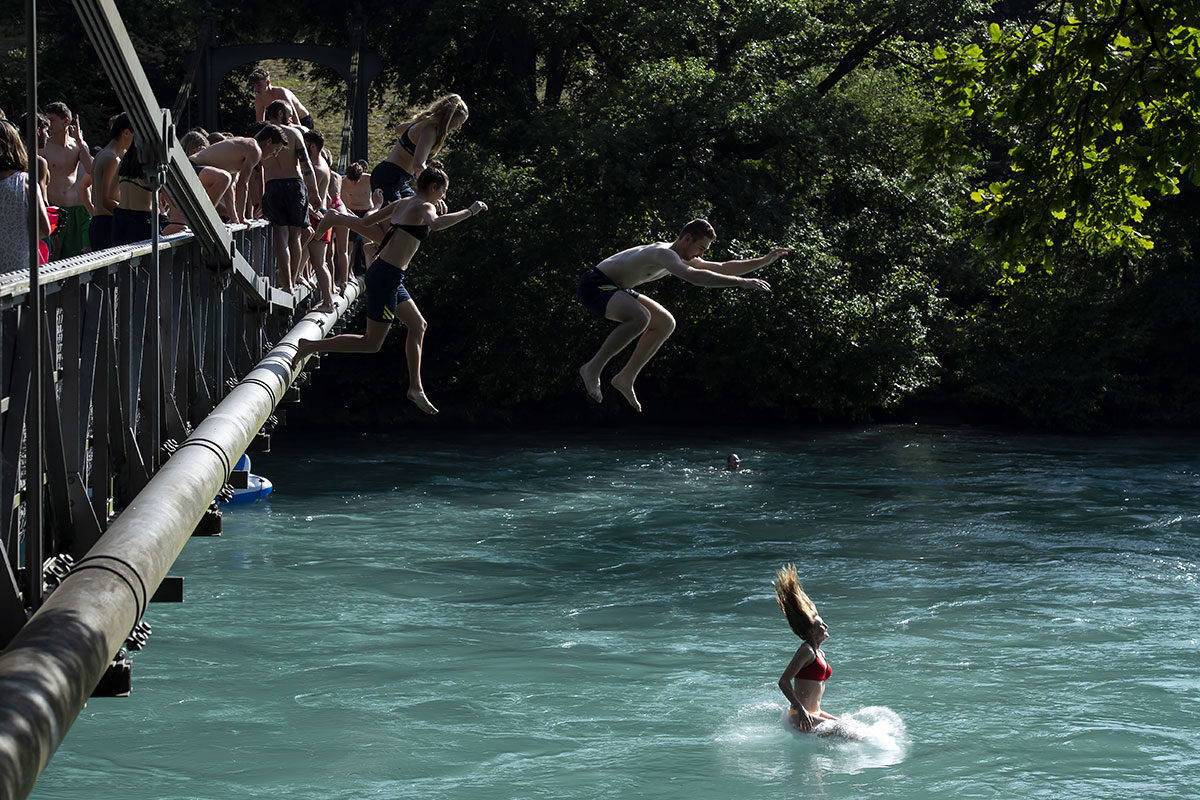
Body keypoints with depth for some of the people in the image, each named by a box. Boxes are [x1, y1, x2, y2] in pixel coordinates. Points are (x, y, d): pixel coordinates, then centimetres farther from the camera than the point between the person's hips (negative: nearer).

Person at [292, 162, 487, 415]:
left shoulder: (403, 204, 15)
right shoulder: (425, 207, -10)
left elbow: (367, 222, 20)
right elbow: (435, 224, -34)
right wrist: (469, 211, -25)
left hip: (382, 271, 10)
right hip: (386, 277, -10)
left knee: (418, 325, 17)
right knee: (371, 343, -3)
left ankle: (415, 387, 19)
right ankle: (311, 346, 1)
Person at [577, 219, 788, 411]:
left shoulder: (682, 258, 7)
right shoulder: (664, 253, -26)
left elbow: (722, 268, 13)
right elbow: (694, 277, -43)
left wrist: (764, 261, 4)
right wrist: (742, 282, -43)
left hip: (613, 289, 11)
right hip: (594, 284, -11)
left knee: (665, 323, 7)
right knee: (640, 317, -35)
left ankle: (626, 378, 8)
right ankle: (592, 368, -23)